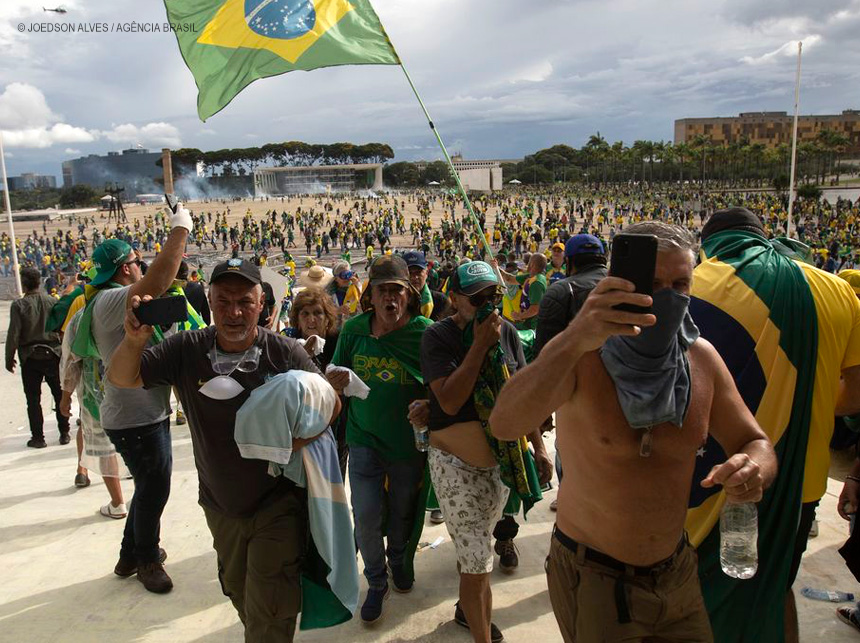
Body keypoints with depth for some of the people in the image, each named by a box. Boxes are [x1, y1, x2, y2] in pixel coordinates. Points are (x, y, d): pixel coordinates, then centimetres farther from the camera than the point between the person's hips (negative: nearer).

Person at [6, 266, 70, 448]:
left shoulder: (18, 305, -10)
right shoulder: (52, 302, -3)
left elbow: (13, 334, -11)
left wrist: (9, 358, 0)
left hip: (30, 358, -2)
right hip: (53, 354, 2)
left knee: (33, 399, 7)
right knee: (60, 396, 11)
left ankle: (38, 437, 10)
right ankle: (64, 433, 16)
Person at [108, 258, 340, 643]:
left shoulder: (286, 354, -17)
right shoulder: (187, 350, -10)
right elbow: (121, 379, -8)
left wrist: (299, 437, -30)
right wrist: (135, 340, -30)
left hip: (277, 505, -4)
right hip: (220, 506, 4)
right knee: (238, 592, 27)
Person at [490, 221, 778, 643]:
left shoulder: (702, 359, -5)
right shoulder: (578, 354, -20)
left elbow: (755, 445, 4)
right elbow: (504, 425, -37)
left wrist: (754, 471, -21)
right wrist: (573, 341, -53)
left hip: (678, 572, 5)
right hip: (591, 575, -5)